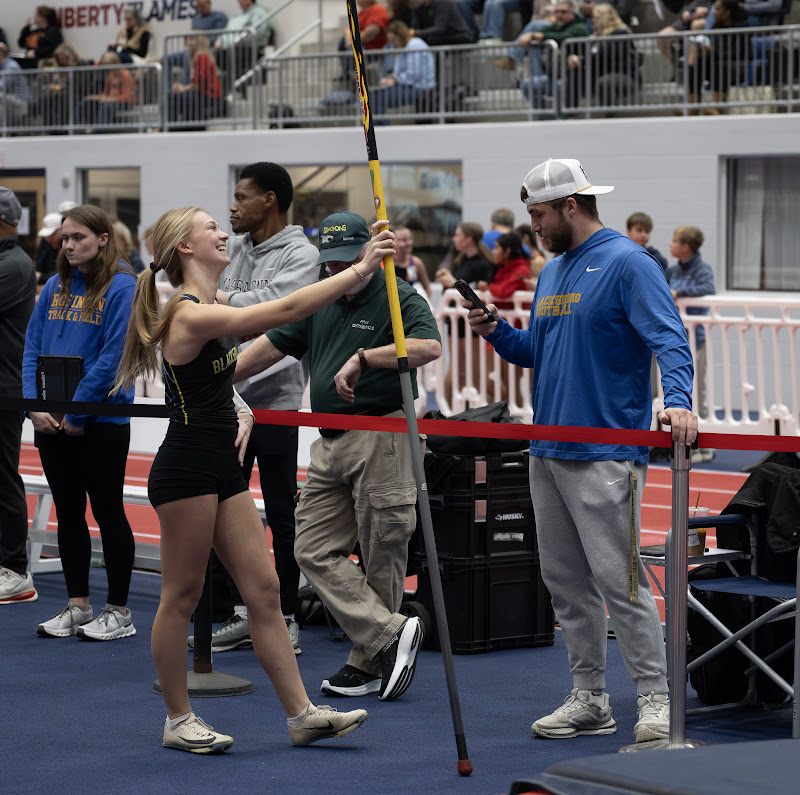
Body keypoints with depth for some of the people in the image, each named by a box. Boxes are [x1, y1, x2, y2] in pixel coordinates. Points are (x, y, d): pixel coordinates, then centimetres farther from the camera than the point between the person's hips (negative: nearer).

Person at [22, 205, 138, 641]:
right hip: (51, 421, 6)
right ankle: (77, 606, 20)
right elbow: (32, 348, 9)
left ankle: (118, 612, 9)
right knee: (68, 513, 11)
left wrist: (76, 412, -15)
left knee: (108, 511, 1)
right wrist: (35, 405, -4)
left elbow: (112, 357, -15)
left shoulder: (122, 287, -9)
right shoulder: (54, 287, 9)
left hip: (100, 420, -6)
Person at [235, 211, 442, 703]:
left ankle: (371, 662, 4)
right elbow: (271, 345, 23)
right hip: (330, 442, 8)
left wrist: (363, 357, -27)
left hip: (381, 439, -8)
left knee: (382, 556, -2)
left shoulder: (399, 298, -6)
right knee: (315, 548, 0)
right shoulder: (322, 304, 17)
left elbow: (429, 346, -24)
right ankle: (391, 633, -3)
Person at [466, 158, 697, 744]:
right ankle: (590, 699, 18)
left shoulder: (627, 263, -9)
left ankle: (656, 699, -3)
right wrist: (496, 332, 6)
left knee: (618, 578, -10)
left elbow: (669, 338, -18)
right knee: (565, 580, 10)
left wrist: (678, 399, -34)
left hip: (606, 454, -9)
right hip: (547, 453, 9)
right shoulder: (552, 272, 17)